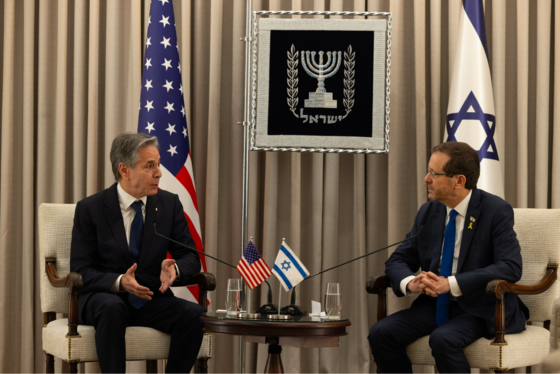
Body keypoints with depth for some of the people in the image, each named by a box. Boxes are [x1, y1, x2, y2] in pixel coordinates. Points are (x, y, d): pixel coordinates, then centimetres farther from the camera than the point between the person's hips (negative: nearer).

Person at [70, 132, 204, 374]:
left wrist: (174, 269, -20)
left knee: (195, 315, -27)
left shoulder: (170, 204, 4)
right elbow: (80, 272, -7)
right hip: (103, 297, -3)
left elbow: (191, 258, 5)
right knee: (112, 309, -38)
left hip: (151, 300, 3)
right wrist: (119, 282, -27)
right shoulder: (90, 209, -4)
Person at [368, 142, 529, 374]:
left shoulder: (496, 211, -10)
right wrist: (410, 283, -16)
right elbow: (398, 260, 10)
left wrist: (451, 284, -28)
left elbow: (510, 267, -21)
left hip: (481, 309, -6)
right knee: (380, 333, -17)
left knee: (443, 339, -35)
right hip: (436, 304, 6)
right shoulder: (428, 213, 7)